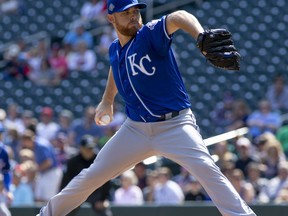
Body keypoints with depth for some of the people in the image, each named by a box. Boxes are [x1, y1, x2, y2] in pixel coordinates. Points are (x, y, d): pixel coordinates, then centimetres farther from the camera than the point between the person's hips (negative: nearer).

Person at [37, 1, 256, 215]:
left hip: (175, 126, -5)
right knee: (92, 175, 9)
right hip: (136, 129, 5)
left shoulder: (150, 34, -16)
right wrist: (107, 100, 27)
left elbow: (178, 18, -38)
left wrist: (201, 37, -58)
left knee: (206, 168, -28)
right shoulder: (115, 50, 4)